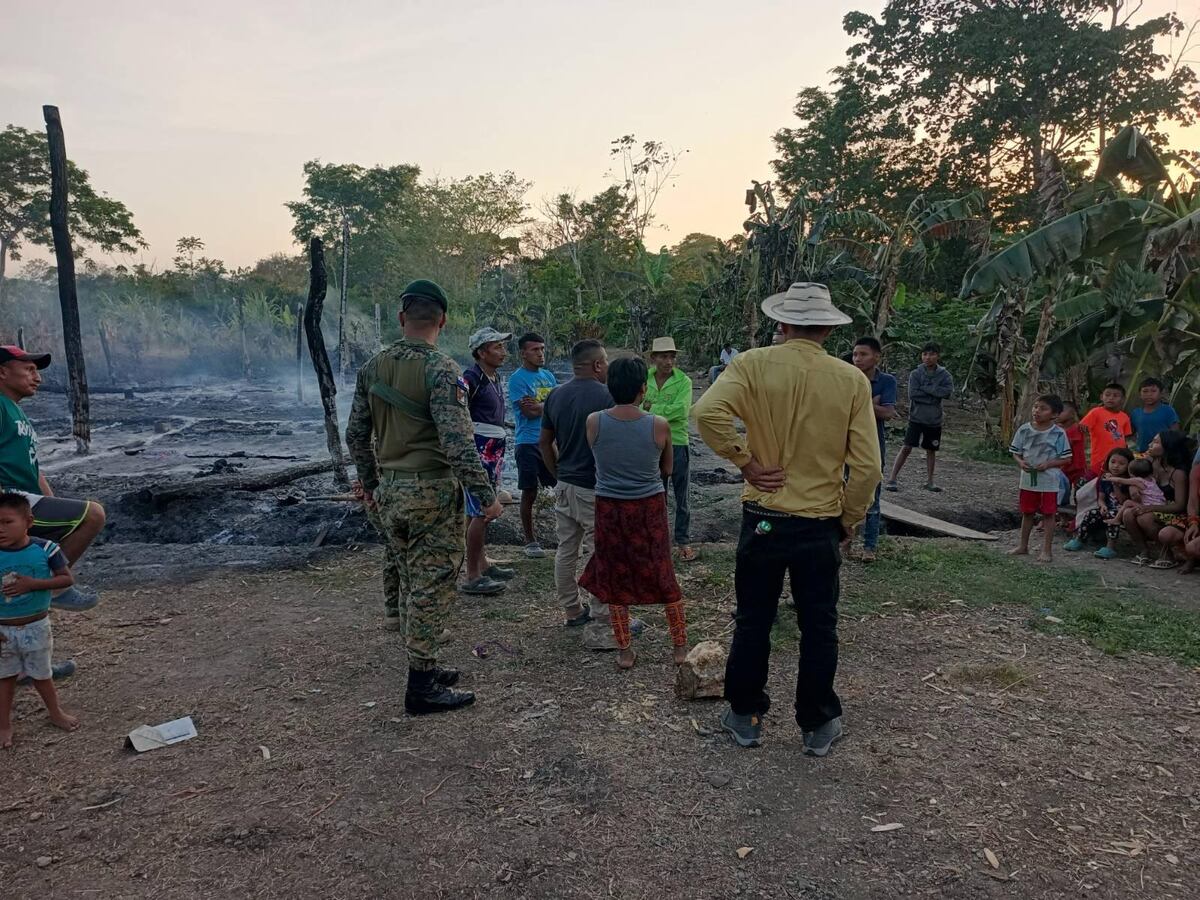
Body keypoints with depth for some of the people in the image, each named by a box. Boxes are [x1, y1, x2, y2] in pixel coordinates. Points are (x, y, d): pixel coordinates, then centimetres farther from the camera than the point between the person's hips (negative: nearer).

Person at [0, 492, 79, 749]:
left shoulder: (45, 549, -16)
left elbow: (67, 579, -12)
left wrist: (32, 584, -25)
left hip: (36, 626, 0)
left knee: (41, 674, 16)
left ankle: (55, 712, 37)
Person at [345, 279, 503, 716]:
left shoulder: (372, 367, 6)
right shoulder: (440, 369, -16)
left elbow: (356, 434, 12)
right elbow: (457, 441, -23)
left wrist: (369, 484, 23)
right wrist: (486, 495, -17)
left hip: (389, 493, 7)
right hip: (432, 493, -7)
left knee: (413, 584, 18)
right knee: (433, 586, 2)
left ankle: (424, 667, 29)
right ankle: (422, 686, 9)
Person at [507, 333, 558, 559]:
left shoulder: (549, 376, 13)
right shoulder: (517, 379, -7)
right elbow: (529, 412, -15)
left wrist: (538, 406, -11)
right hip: (529, 442, -6)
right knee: (530, 492, 2)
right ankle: (530, 541, 13)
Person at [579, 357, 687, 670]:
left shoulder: (593, 422, -11)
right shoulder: (659, 425, -13)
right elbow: (667, 469, 3)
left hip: (609, 507, 1)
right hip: (650, 507, 0)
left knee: (615, 577, 14)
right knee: (663, 574, 15)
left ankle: (624, 651, 21)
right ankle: (680, 647, 25)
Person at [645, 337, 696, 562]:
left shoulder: (683, 381, -8)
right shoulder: (644, 379, 1)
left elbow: (680, 410, -20)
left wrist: (652, 407, -14)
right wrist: (665, 412, -16)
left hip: (678, 444, -3)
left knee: (681, 497, 8)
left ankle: (683, 541, 19)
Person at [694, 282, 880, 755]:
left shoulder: (754, 364, -8)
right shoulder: (852, 379, -5)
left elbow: (708, 412, -26)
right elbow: (867, 467, -7)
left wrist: (745, 462, -13)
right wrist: (848, 521, 7)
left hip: (763, 518, 0)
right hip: (821, 525, 1)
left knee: (752, 622, 14)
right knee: (818, 628, 14)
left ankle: (746, 716, 28)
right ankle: (818, 725, 26)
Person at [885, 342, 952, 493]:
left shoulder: (944, 375, 1)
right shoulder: (915, 374, -4)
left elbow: (948, 391, -17)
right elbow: (912, 394, -16)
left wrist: (924, 387, -16)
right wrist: (934, 396, -14)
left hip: (934, 420, 3)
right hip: (916, 418, -2)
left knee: (931, 450, 12)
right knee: (907, 447, -8)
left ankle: (929, 481, 22)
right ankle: (893, 479, -6)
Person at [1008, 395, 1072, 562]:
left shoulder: (1058, 434, -9)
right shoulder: (1024, 430, -2)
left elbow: (1066, 459, -6)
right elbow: (1015, 452, 5)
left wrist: (1048, 464, -19)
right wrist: (1021, 462, -14)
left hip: (1048, 481, -3)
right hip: (1028, 480, 3)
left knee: (1048, 514, 4)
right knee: (1027, 513, 15)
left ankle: (1047, 550, 12)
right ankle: (1023, 546, 28)